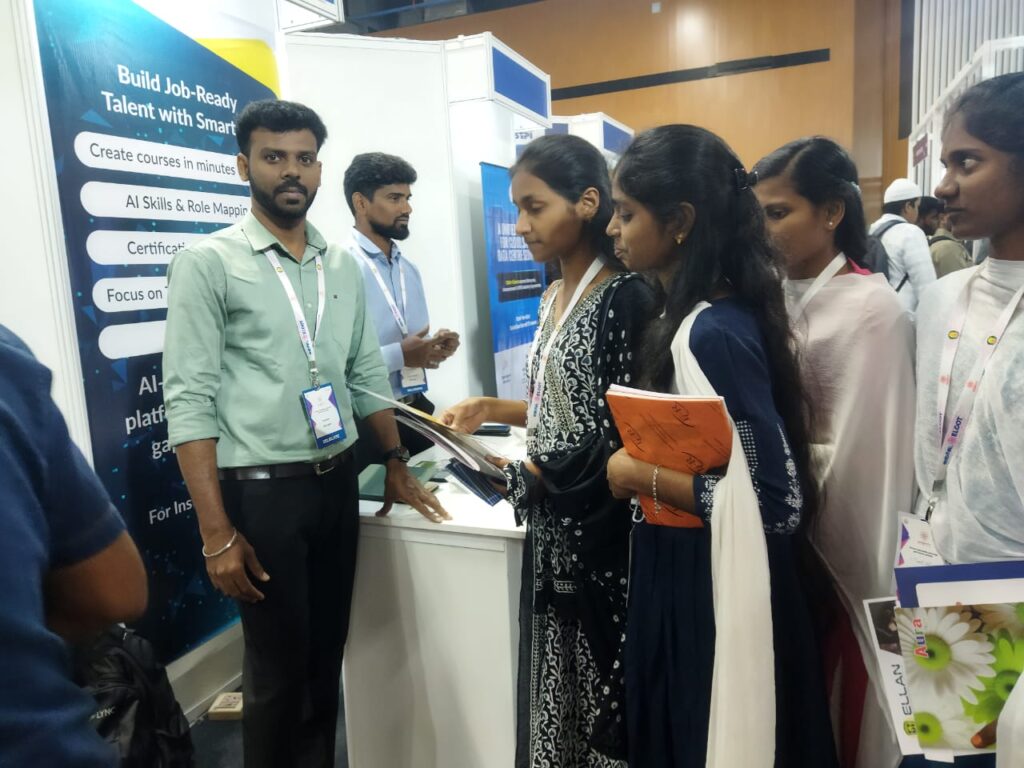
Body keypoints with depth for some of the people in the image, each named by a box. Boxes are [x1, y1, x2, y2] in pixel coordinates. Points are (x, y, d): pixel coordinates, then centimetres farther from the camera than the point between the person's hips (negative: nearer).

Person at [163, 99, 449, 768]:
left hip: (339, 483, 5)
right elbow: (189, 402, -12)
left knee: (328, 656, 18)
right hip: (261, 490, -5)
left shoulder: (343, 266, 9)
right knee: (278, 668, 9)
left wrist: (397, 466, 10)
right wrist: (217, 532, -16)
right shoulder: (208, 264, -8)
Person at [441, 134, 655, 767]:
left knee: (602, 690, 9)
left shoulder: (625, 298, -16)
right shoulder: (554, 298, 10)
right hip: (554, 525, 8)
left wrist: (524, 476, -15)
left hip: (602, 525, -8)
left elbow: (625, 435, -18)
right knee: (557, 684, 18)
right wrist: (493, 409, 5)